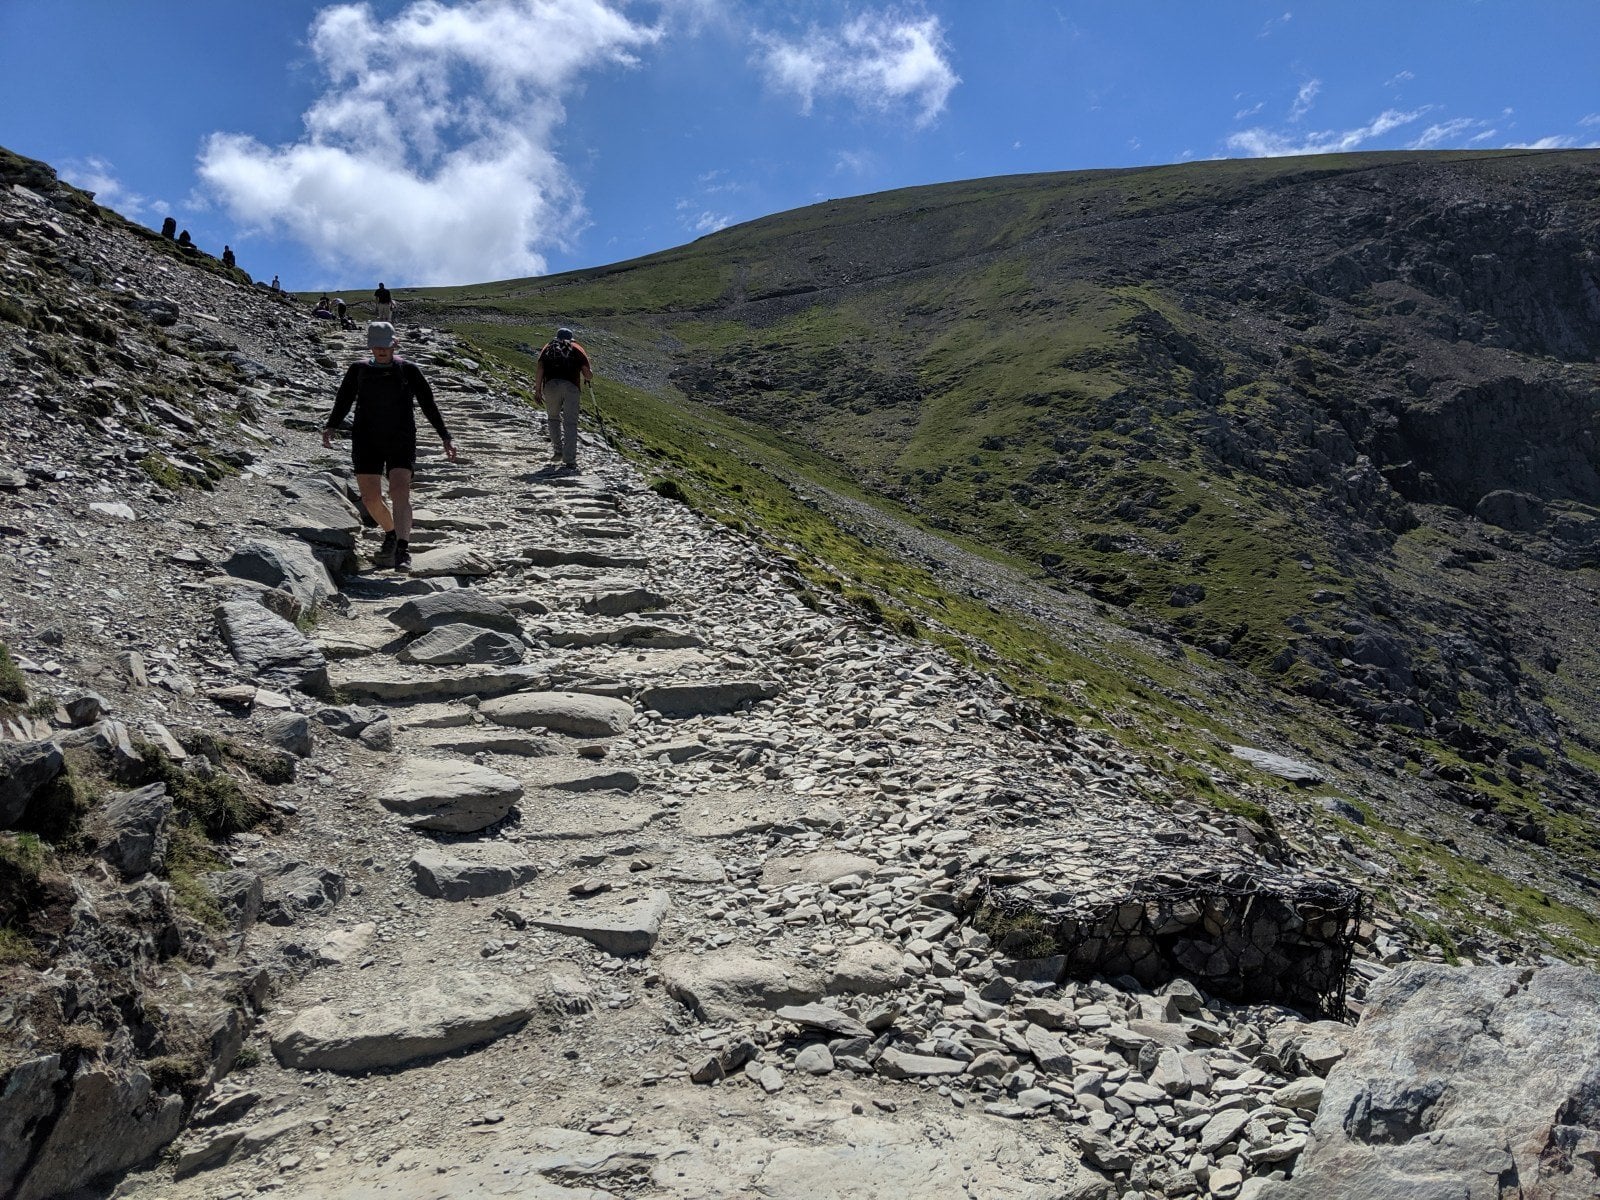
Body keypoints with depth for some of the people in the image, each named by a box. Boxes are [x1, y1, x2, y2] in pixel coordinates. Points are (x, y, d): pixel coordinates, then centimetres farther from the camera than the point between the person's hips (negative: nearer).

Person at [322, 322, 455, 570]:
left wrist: (445, 438, 3)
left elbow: (428, 405, 8)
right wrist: (330, 427, -9)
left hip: (401, 441, -2)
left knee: (400, 492, -20)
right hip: (367, 442, 2)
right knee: (371, 498, 0)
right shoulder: (358, 371, 10)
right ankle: (391, 534, 28)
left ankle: (402, 550, -28)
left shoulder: (409, 371, 6)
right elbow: (343, 402, 8)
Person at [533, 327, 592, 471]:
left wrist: (537, 391, 6)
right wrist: (591, 376, 35)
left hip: (551, 385, 1)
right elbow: (588, 375, 12)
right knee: (570, 424, -3)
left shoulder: (547, 348, 24)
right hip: (571, 387, -1)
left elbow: (539, 368, 7)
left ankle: (558, 449, 20)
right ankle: (570, 461, -12)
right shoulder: (577, 349, 22)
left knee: (554, 418, 24)